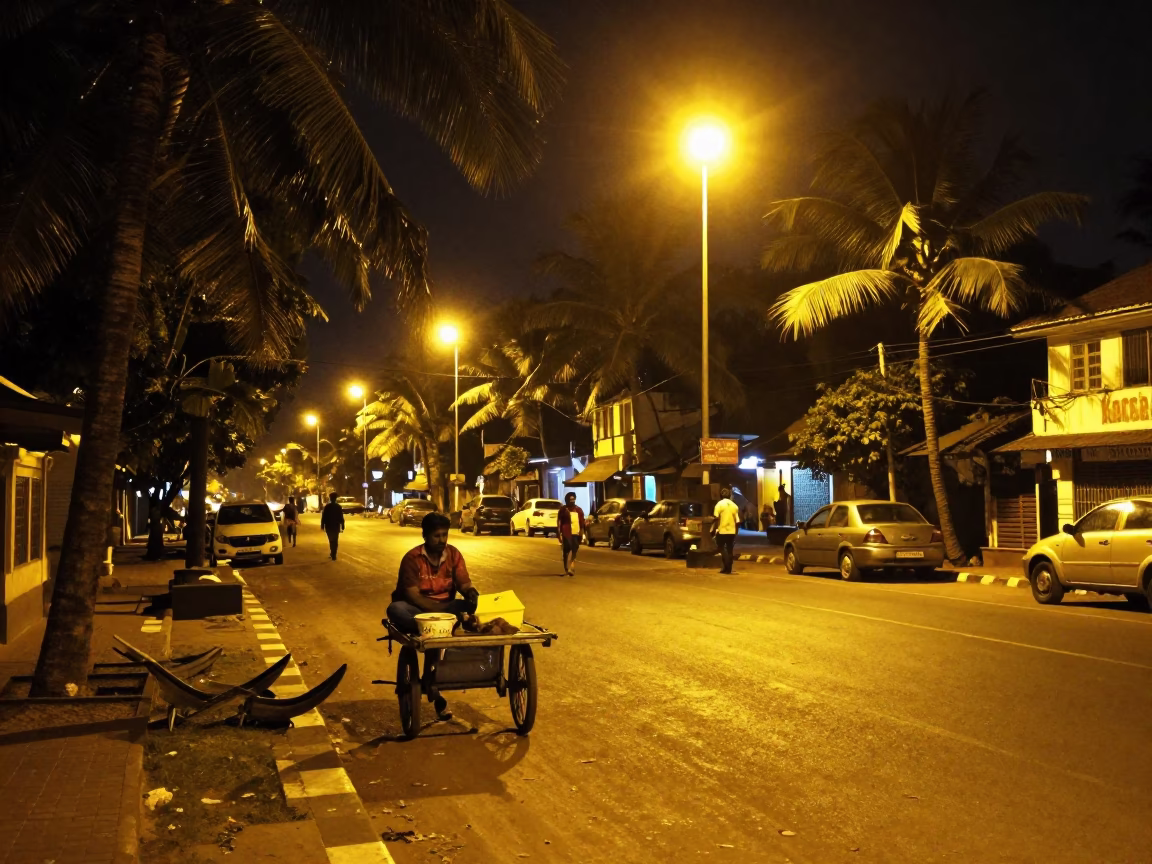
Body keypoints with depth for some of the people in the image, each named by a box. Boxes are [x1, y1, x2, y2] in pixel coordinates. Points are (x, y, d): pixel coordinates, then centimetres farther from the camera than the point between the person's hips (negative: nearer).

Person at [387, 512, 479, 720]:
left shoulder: (453, 554, 2)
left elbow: (464, 584, -1)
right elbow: (413, 596, -19)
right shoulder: (413, 558, -11)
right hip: (418, 610, -3)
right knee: (395, 609, -35)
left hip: (446, 608, 3)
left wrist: (470, 592, -26)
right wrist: (439, 610, -31)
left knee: (471, 605, -28)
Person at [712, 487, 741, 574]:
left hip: (721, 531, -4)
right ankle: (728, 568, 11)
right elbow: (737, 521, 8)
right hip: (732, 531, 4)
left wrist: (713, 530, -7)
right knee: (729, 550, 12)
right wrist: (736, 533, 16)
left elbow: (716, 518, -14)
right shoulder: (734, 505, 9)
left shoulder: (720, 504, -5)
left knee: (722, 548, 6)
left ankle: (725, 566, -11)